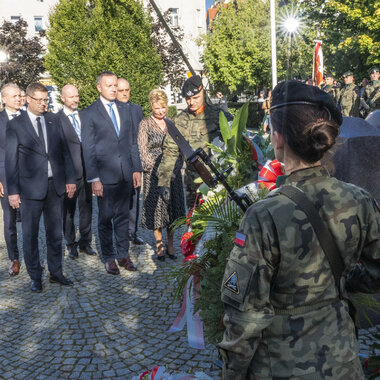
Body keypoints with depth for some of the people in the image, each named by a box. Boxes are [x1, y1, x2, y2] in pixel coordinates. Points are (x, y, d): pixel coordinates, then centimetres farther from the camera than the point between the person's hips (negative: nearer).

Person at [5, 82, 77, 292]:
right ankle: (35, 277, 19)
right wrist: (13, 191, -7)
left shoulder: (54, 120, 8)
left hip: (55, 185, 4)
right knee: (30, 234, 6)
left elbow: (64, 150, 10)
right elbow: (11, 160, -3)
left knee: (55, 232, 12)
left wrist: (70, 179, 5)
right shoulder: (15, 125, -3)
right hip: (31, 187, -3)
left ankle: (56, 273, 25)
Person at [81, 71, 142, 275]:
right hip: (105, 174, -4)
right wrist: (94, 179, -12)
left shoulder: (125, 110, 12)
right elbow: (88, 149, -6)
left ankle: (123, 254, 23)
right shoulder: (89, 113, -3)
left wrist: (136, 169, 7)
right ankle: (109, 258, 18)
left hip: (125, 174, 4)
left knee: (123, 216, 12)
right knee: (106, 218, 5)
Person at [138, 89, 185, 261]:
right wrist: (157, 170, -11)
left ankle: (170, 244, 17)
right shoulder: (145, 124, -2)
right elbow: (143, 151, -5)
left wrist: (176, 167, -2)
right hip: (154, 173, -3)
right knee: (156, 207, 2)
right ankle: (159, 245, 14)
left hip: (173, 172, 3)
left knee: (172, 206, 6)